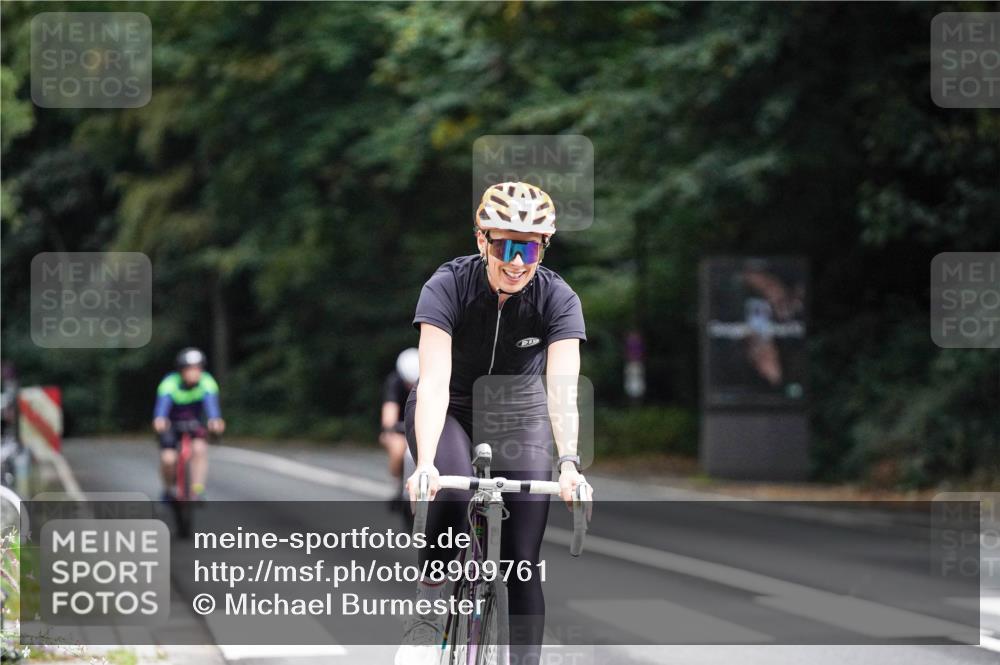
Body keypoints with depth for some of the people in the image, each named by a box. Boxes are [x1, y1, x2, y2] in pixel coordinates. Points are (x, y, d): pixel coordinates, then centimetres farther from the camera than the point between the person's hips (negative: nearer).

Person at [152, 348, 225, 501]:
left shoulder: (207, 382, -25)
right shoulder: (170, 383, -29)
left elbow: (211, 403, -42)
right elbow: (162, 403, -46)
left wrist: (215, 421, -65)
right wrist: (159, 420, -69)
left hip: (195, 423, 1)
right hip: (171, 422, -1)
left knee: (199, 448, -27)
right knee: (168, 459, -18)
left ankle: (197, 492, -19)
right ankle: (168, 490, 12)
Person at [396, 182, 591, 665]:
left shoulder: (557, 299, -22)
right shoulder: (449, 286, -26)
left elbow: (563, 388, -33)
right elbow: (434, 381, -36)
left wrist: (568, 462, -50)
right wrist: (425, 463, -49)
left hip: (519, 417, 2)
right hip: (450, 411, -2)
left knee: (522, 562, -8)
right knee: (452, 495, -33)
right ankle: (425, 621, -16)